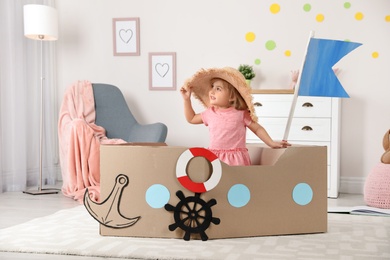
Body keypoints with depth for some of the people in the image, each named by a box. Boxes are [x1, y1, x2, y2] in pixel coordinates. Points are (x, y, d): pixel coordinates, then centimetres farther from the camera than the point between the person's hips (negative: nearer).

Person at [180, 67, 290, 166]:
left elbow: (257, 129, 5)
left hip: (236, 159, -3)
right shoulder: (210, 113, 10)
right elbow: (191, 118, 25)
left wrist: (271, 143, -3)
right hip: (213, 158, 3)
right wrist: (187, 99, 19)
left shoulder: (241, 113, -3)